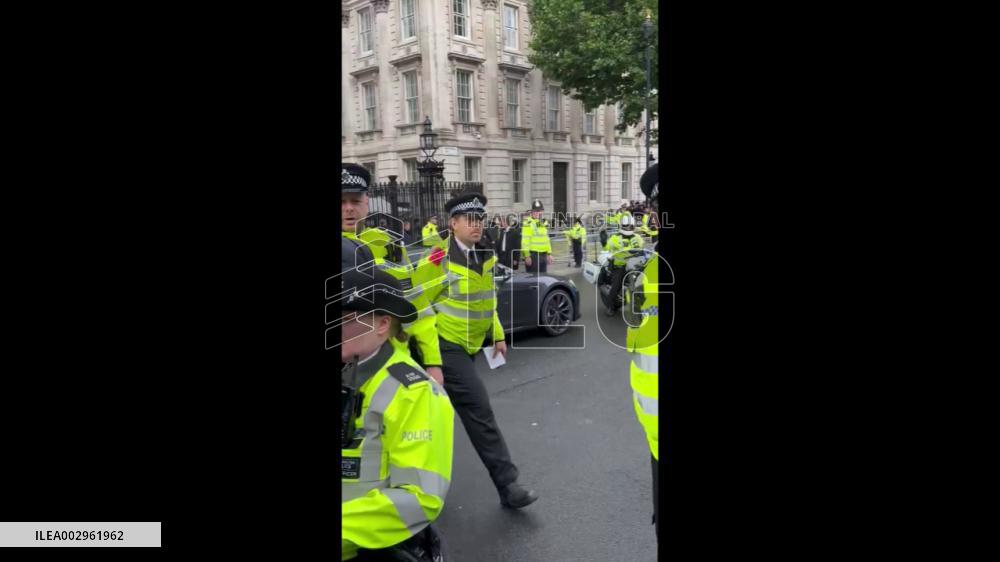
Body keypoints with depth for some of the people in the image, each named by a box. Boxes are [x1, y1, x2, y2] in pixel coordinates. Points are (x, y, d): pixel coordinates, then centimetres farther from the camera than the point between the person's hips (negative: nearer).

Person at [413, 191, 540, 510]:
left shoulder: (487, 257, 5)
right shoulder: (437, 262, -18)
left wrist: (497, 336, 16)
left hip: (469, 345, 7)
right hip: (446, 346, -7)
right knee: (478, 409, -12)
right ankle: (507, 485, -6)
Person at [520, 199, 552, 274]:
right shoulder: (528, 223, -9)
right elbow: (525, 241, -15)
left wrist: (549, 253, 18)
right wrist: (527, 255, -20)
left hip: (543, 255, 8)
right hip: (533, 255, -8)